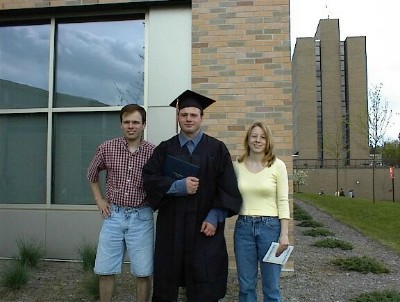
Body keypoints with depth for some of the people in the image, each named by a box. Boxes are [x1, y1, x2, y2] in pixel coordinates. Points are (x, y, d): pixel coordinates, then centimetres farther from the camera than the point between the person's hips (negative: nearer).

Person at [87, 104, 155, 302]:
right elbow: (92, 174, 15)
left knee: (143, 272, 7)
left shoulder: (153, 151, -6)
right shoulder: (107, 148, -1)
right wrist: (99, 199, 8)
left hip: (141, 217, -1)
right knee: (105, 270, 10)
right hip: (113, 215, 2)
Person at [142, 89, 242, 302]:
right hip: (171, 226, 2)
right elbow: (149, 178, -2)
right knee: (165, 282, 10)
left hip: (205, 227, -1)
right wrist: (178, 186, -16)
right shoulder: (165, 149, 7)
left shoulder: (217, 149, 2)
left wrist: (214, 218, -10)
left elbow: (228, 187, -1)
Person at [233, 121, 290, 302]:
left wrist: (284, 234, -8)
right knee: (246, 285, 12)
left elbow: (283, 201, -4)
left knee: (271, 286, 9)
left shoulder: (278, 165, -3)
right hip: (243, 227, 2)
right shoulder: (237, 166, 4)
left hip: (270, 226, -2)